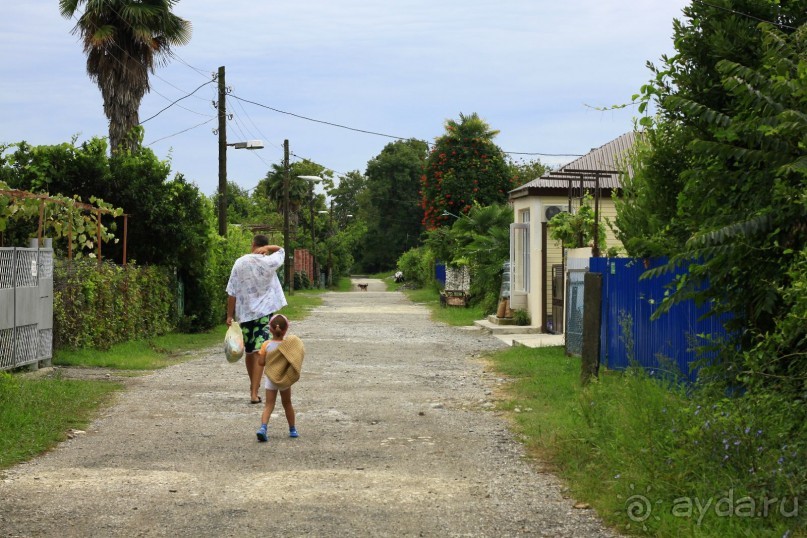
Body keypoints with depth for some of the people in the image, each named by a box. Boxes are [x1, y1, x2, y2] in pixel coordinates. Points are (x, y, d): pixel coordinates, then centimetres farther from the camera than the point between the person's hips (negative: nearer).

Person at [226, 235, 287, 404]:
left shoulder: (240, 263, -2)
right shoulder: (269, 263, -6)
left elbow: (232, 293, -2)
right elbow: (280, 250, 16)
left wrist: (230, 315, 4)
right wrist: (267, 248, -3)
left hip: (244, 313, 3)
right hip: (264, 312, -3)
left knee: (249, 351, 17)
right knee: (260, 352, -6)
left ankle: (254, 386, 35)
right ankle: (254, 393, -15)